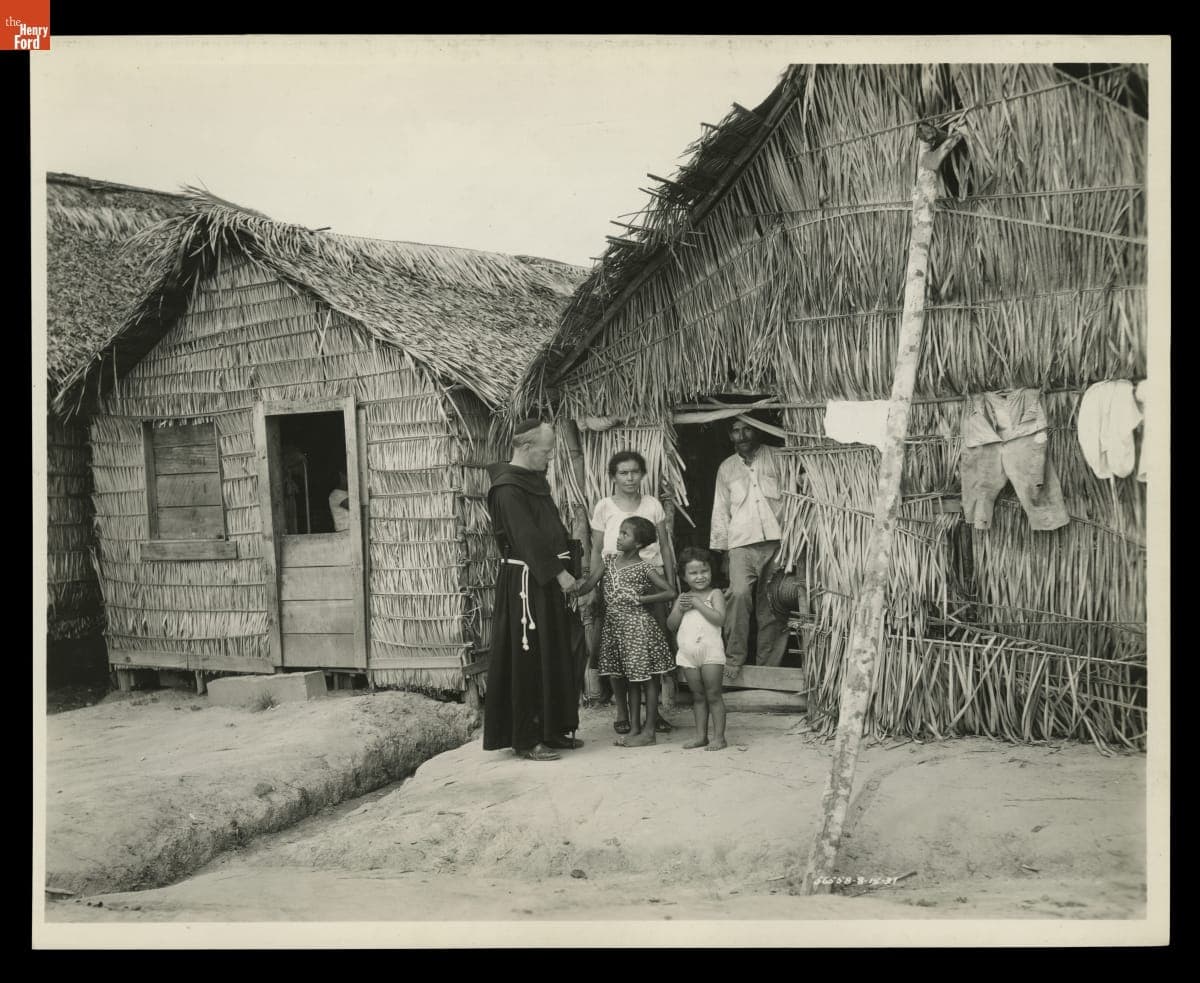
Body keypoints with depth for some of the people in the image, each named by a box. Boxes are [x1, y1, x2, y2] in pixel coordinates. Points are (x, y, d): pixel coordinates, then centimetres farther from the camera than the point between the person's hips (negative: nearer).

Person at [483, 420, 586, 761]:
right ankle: (525, 740, 2)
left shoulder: (535, 482, 15)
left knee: (556, 657, 13)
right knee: (527, 661, -4)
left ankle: (552, 730, 21)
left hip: (549, 582, 10)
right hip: (525, 583, -10)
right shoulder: (508, 489, -14)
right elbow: (527, 538, -21)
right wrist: (559, 573, -22)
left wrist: (566, 570, 6)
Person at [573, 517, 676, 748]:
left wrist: (640, 599, -14)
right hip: (615, 626, 6)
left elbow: (670, 592, -11)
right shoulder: (609, 562, 7)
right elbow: (585, 587, 3)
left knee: (647, 679, 2)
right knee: (631, 680, 13)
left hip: (638, 627, -6)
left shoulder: (643, 568, -8)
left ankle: (648, 731, 7)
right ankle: (634, 729, 18)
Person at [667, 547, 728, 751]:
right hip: (688, 653, 5)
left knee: (713, 695, -2)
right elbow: (671, 625, 8)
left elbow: (719, 619, -17)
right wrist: (680, 608, -8)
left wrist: (698, 603, -15)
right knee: (697, 696, 11)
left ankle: (719, 736, 2)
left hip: (710, 651, -5)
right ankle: (701, 735, 17)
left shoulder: (714, 594, -2)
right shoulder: (682, 598, 11)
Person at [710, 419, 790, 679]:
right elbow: (720, 512, 19)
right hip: (741, 543, 1)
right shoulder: (726, 468, 16)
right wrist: (720, 551, 14)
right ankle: (734, 658, -17)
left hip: (776, 541, -1)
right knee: (739, 593, -23)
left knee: (772, 606, -1)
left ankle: (768, 667, 6)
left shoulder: (777, 458, 9)